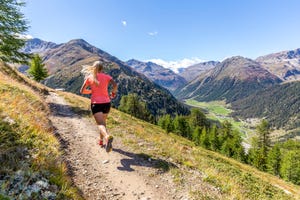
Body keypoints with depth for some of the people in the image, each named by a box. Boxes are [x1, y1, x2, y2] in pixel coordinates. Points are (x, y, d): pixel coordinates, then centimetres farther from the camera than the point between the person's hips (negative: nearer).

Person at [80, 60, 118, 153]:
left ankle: (108, 137, -42)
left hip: (95, 103, -2)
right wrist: (113, 93, 4)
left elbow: (82, 91, 6)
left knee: (100, 124, -13)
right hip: (106, 103, 2)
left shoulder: (89, 78, 5)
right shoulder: (106, 76, 3)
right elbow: (115, 85, -15)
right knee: (103, 121, 22)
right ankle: (101, 141, 33)